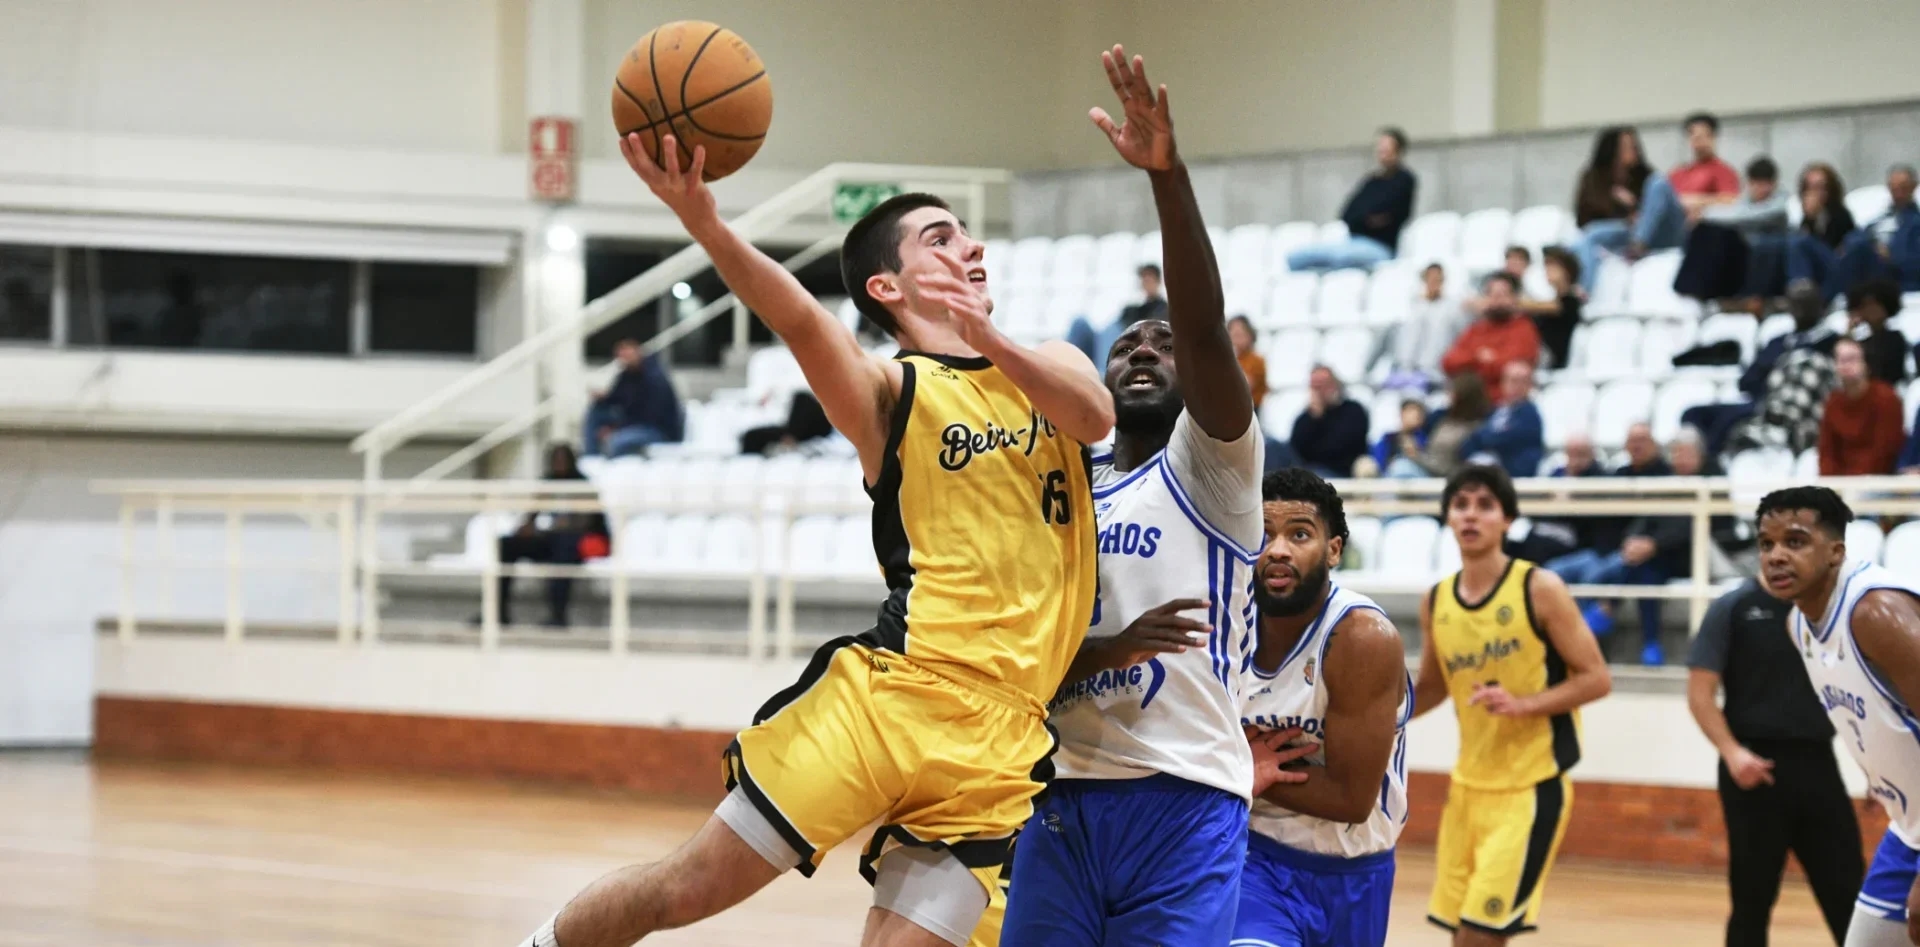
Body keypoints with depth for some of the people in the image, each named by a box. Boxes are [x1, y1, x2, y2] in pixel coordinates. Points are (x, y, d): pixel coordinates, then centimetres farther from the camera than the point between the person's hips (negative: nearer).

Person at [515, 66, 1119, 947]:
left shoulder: (1047, 366, 17)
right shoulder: (891, 394, 3)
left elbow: (1095, 415, -6)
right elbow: (802, 323, -18)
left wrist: (988, 341, -24)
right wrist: (703, 222, -37)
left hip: (997, 744, 3)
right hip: (887, 694, -3)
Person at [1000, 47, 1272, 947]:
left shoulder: (1210, 469, 3)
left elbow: (1207, 332, -15)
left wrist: (1170, 175, -29)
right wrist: (1110, 651, -13)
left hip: (1184, 799, -4)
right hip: (1065, 795, 4)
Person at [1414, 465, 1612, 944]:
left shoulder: (1539, 589, -11)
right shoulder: (1436, 601, 4)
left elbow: (1596, 678, -10)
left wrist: (1522, 704, -23)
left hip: (1532, 784, -6)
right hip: (1468, 783, 6)